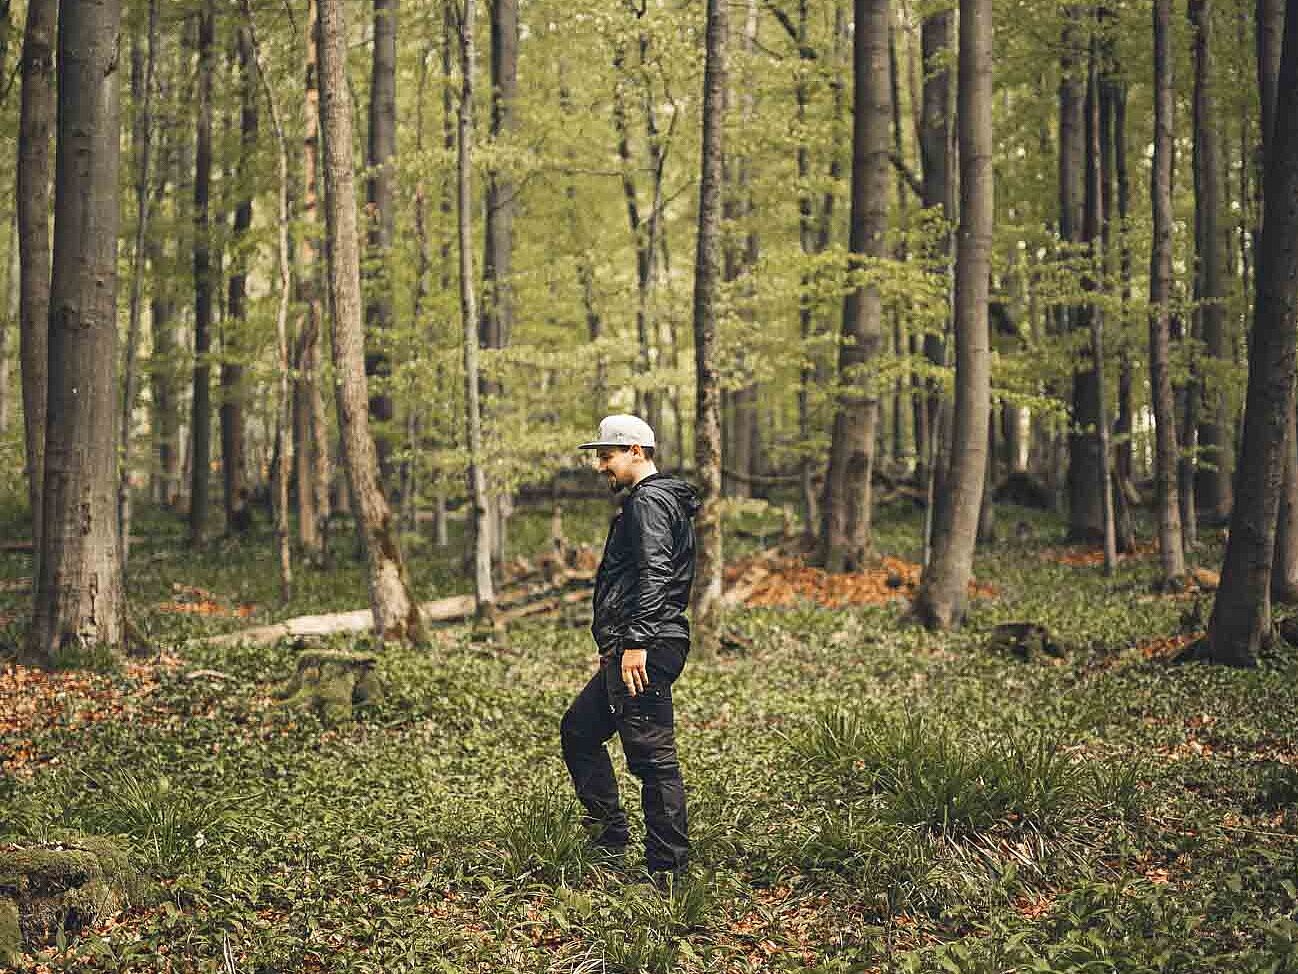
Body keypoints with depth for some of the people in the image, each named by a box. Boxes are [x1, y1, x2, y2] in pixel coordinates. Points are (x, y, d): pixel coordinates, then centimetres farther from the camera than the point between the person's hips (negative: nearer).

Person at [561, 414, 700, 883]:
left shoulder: (649, 501, -11)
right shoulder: (649, 500, 22)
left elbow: (654, 576, -23)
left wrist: (637, 643, -28)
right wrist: (616, 644, 28)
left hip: (644, 652, -12)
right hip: (628, 650, 12)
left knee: (652, 756, -8)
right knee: (578, 729, 19)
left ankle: (668, 871, -4)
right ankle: (609, 840, 21)